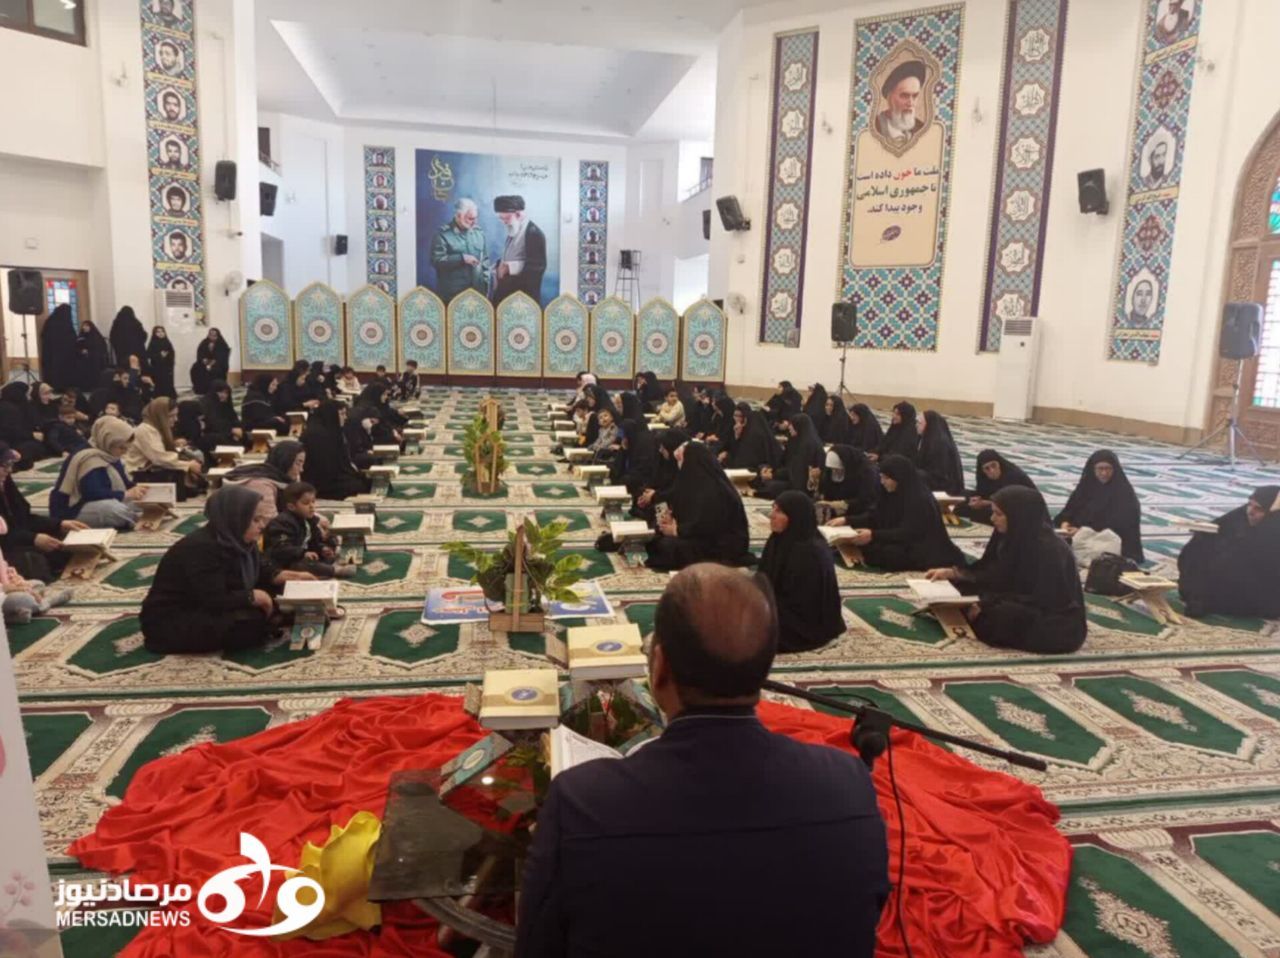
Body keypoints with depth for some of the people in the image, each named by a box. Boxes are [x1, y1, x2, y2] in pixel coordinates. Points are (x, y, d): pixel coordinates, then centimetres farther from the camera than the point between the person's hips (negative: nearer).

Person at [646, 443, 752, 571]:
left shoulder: (712, 489, -22)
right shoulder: (697, 481, 8)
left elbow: (705, 526, -24)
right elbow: (691, 517, 16)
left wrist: (677, 530, -12)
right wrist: (672, 518, -2)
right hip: (710, 538, 10)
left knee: (668, 546, -25)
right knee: (656, 540, -3)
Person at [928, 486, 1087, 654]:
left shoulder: (1048, 549, -24)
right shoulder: (1016, 538, 0)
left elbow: (1039, 601, -25)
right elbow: (997, 577, 7)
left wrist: (986, 606, -26)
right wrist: (953, 573, -1)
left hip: (1059, 627, -8)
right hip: (1031, 609, 8)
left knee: (997, 615, -32)